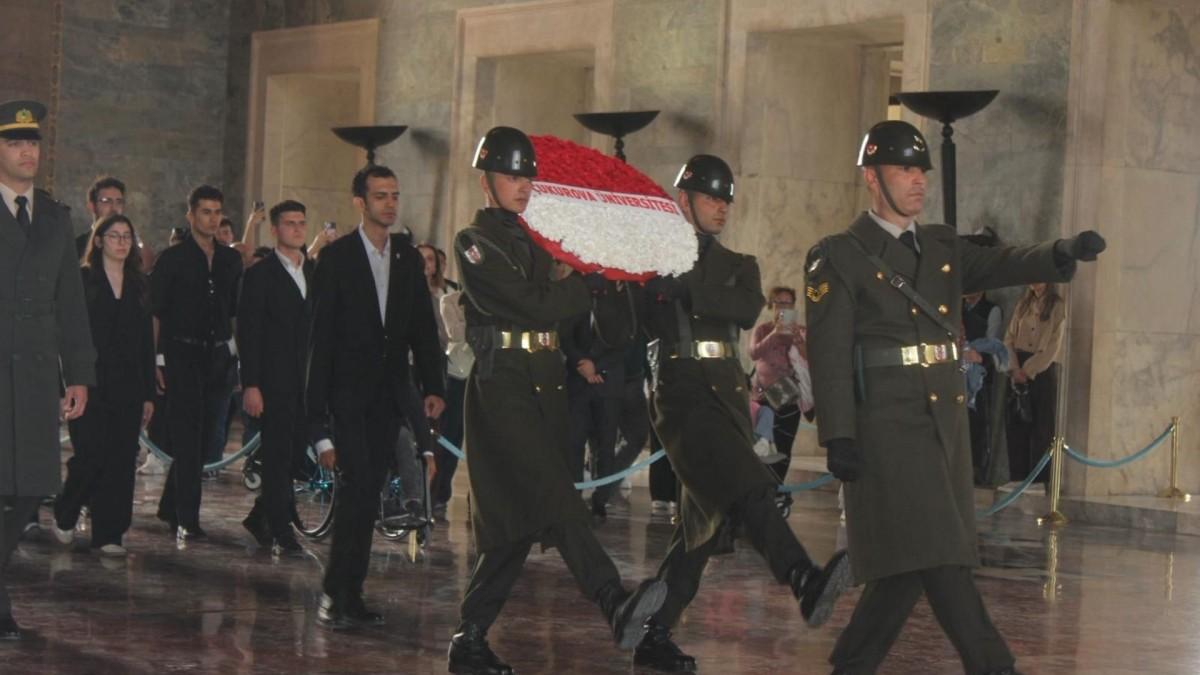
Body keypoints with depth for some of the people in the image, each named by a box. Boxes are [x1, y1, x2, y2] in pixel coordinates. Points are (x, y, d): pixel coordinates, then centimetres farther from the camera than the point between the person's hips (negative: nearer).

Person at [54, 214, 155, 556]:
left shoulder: (139, 286, 13)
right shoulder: (82, 281, 0)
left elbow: (147, 344, 13)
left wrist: (149, 394, 9)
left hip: (128, 388, 4)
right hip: (91, 385, -4)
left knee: (122, 461, 1)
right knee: (92, 455, -10)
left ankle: (109, 534, 7)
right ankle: (64, 516, 15)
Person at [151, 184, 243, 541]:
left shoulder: (231, 260, 13)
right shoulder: (173, 258, 0)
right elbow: (155, 312, -2)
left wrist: (236, 352, 11)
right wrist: (158, 358, -7)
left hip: (218, 355, 5)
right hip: (182, 354, -5)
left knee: (204, 436, 7)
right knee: (187, 438, -8)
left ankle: (171, 507, 22)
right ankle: (186, 519, -8)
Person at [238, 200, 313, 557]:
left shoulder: (315, 272, 13)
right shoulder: (260, 274, -3)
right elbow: (248, 333, -7)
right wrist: (250, 385, -13)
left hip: (308, 380, 5)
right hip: (274, 379, -5)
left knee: (297, 450, 6)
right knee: (278, 454, -4)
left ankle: (261, 516, 22)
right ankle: (281, 532, 2)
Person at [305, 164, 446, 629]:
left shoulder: (408, 258, 10)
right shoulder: (336, 256, -4)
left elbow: (423, 326, 12)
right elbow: (321, 334, -5)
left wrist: (433, 386, 1)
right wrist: (318, 410, -9)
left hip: (389, 394, 5)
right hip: (348, 391, -5)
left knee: (369, 493, 6)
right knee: (357, 486, -15)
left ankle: (351, 594, 12)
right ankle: (335, 594, -9)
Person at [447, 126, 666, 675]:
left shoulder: (535, 238, 20)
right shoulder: (476, 242, -3)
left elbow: (559, 309, 24)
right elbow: (533, 306, -12)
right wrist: (593, 283, -3)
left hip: (544, 383, 8)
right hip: (503, 383, -8)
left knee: (518, 518, 5)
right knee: (554, 500, -20)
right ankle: (615, 606, -34)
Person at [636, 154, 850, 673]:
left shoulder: (738, 266, 19)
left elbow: (749, 309, -4)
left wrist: (684, 288, -15)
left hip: (729, 394, 6)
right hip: (682, 392, -6)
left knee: (707, 516, 4)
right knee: (745, 488, -27)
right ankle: (805, 581, -46)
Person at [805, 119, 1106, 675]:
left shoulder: (943, 247, 16)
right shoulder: (838, 258, -3)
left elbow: (1002, 265, 1)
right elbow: (828, 352, -9)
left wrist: (1065, 252, -20)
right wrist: (838, 437, -16)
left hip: (946, 420, 7)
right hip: (888, 421, -7)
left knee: (911, 563, 9)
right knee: (935, 556, -11)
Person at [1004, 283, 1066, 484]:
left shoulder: (1057, 305, -2)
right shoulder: (1023, 304, 13)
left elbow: (1053, 346, -8)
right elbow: (1009, 338, 7)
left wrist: (1028, 370, -14)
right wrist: (1014, 368, -8)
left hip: (1043, 370, -4)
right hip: (1019, 370, 4)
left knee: (1041, 427, -3)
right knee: (1017, 426, 3)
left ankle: (1039, 481, -1)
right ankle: (1017, 479, 8)